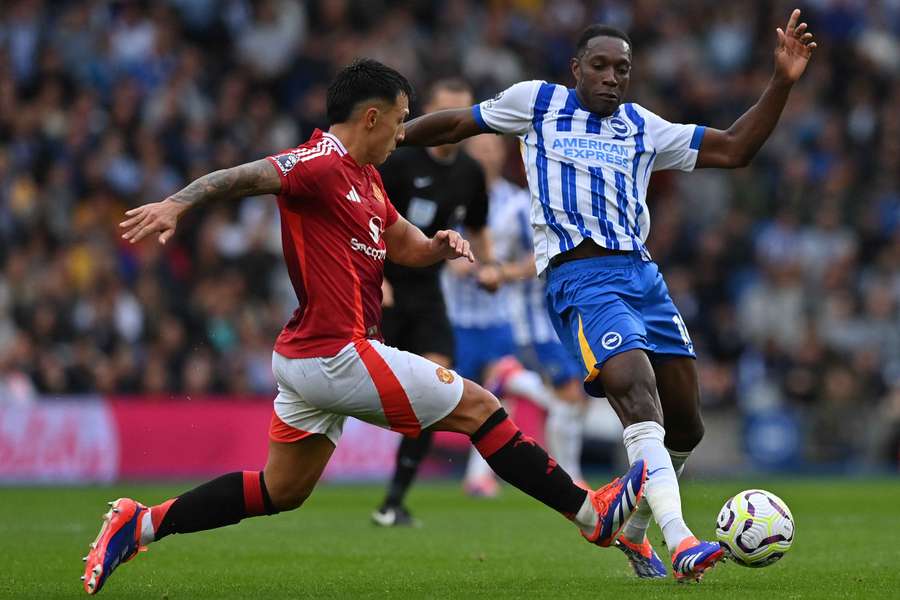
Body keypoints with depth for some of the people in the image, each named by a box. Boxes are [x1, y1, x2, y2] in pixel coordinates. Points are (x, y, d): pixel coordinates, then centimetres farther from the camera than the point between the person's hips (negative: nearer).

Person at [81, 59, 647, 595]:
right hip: (339, 356, -10)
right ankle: (591, 513, 8)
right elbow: (239, 177, -25)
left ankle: (139, 523, 12)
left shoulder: (365, 177, 16)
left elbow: (404, 245, 26)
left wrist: (438, 244, 3)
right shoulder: (322, 164, -15)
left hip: (307, 360, 10)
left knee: (280, 491, 15)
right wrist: (176, 204, -42)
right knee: (479, 408, -1)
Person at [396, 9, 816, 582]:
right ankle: (680, 542, -39)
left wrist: (782, 82, 5)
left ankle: (633, 529, 30)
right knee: (637, 390, -28)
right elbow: (458, 123, 23)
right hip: (580, 275, -6)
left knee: (686, 427, 4)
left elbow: (733, 149, 14)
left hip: (642, 273, 6)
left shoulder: (643, 128, 18)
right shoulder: (539, 101, 11)